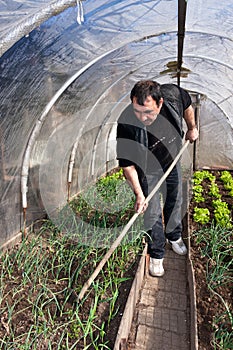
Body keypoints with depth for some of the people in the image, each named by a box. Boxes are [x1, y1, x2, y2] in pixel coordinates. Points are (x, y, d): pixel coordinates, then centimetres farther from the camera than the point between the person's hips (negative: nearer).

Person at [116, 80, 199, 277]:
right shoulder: (127, 124, -36)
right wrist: (139, 193, -27)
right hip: (148, 170, -4)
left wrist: (192, 128, 9)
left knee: (175, 202, 21)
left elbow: (187, 106, 1)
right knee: (152, 213, 2)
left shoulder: (173, 94, -27)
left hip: (173, 160, 4)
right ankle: (156, 255, 27)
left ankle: (174, 236, 49)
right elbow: (127, 164, -26)